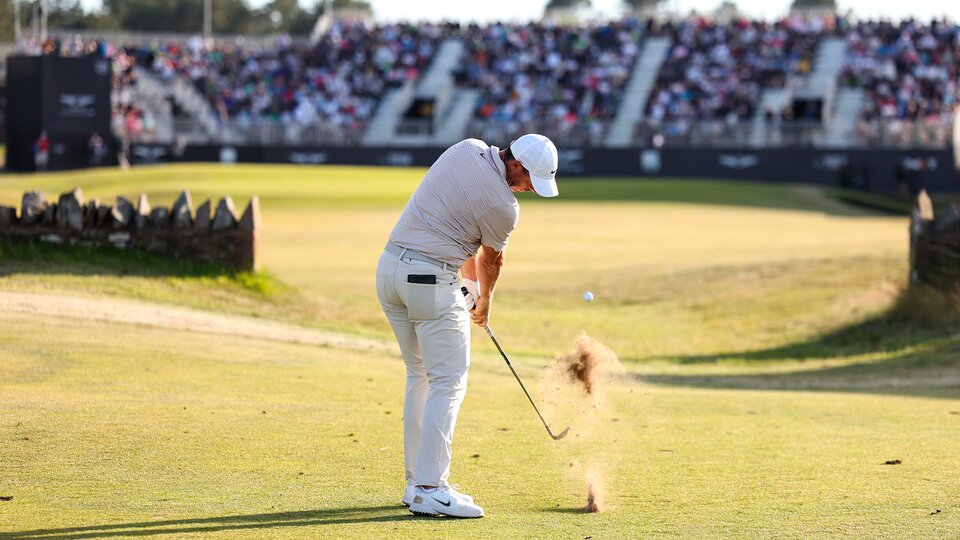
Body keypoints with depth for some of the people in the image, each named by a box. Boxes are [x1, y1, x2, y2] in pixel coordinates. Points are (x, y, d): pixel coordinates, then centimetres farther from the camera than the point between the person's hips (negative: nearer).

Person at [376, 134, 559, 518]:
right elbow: (492, 260, 6)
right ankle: (430, 490, -12)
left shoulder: (466, 149, 7)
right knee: (448, 383, -5)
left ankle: (417, 481, 18)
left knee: (420, 377, 16)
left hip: (389, 268, 9)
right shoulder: (503, 206, -14)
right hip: (432, 281, -9)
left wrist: (472, 281, 21)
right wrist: (484, 301, 26)